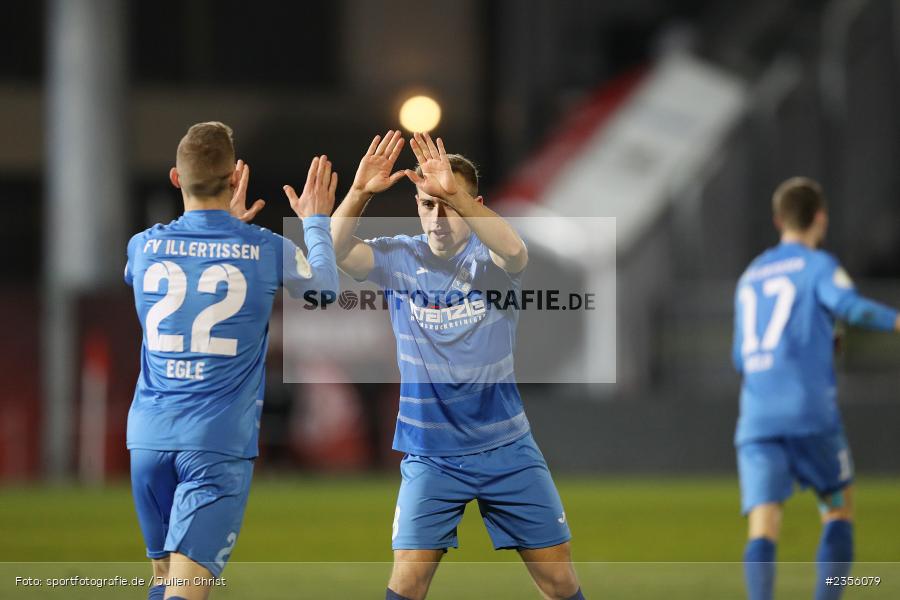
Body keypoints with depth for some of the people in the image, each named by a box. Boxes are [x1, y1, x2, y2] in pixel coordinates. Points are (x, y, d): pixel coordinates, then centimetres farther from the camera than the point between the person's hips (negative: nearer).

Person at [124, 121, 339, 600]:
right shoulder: (267, 250, -4)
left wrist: (227, 222, 43)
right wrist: (316, 220, 37)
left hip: (149, 435, 4)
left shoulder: (143, 247, 3)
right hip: (220, 439, -4)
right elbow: (325, 282, 20)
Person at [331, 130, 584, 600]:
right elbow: (334, 253, -20)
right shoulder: (398, 258, -3)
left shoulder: (486, 258, -9)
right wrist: (359, 194, -38)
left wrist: (454, 193, -47)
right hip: (430, 454, 0)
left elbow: (514, 252, -33)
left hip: (505, 448, 0)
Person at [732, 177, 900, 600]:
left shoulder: (750, 278, 23)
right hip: (812, 413, -4)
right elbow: (850, 306, -19)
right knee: (838, 510, 16)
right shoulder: (818, 265, 4)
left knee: (762, 529, -8)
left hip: (757, 419, 4)